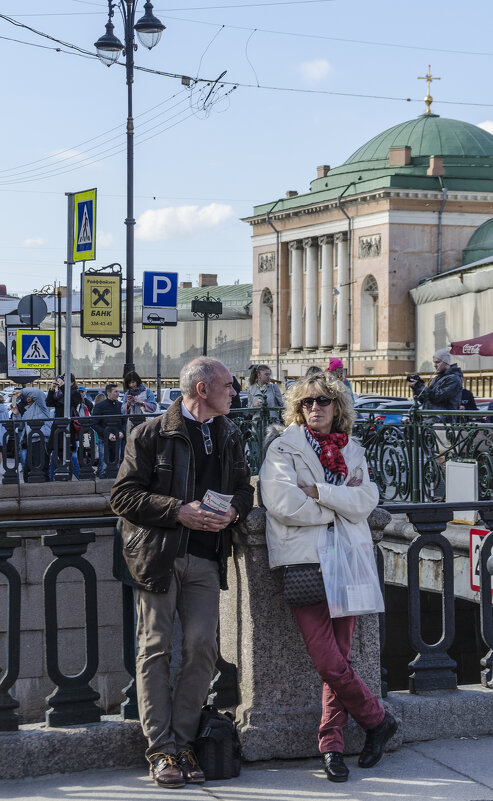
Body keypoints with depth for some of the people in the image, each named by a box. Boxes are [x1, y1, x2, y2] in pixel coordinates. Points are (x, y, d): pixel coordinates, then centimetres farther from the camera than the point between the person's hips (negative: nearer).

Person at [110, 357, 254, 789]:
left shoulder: (230, 435, 15)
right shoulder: (152, 434, -3)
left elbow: (244, 488, 21)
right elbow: (123, 496, -6)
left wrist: (233, 510, -3)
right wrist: (179, 511, -16)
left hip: (205, 559, 4)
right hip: (159, 555, -4)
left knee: (202, 647, -4)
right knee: (156, 648, -4)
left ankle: (182, 743, 7)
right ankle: (161, 751, 1)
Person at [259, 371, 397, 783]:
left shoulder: (353, 451, 13)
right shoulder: (284, 448, 3)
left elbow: (365, 503, -2)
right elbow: (283, 504, -12)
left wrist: (318, 492, -11)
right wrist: (340, 503, -4)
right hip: (303, 561, -3)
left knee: (340, 658, 2)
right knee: (328, 663, -8)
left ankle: (332, 743, 14)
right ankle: (378, 719, 12)